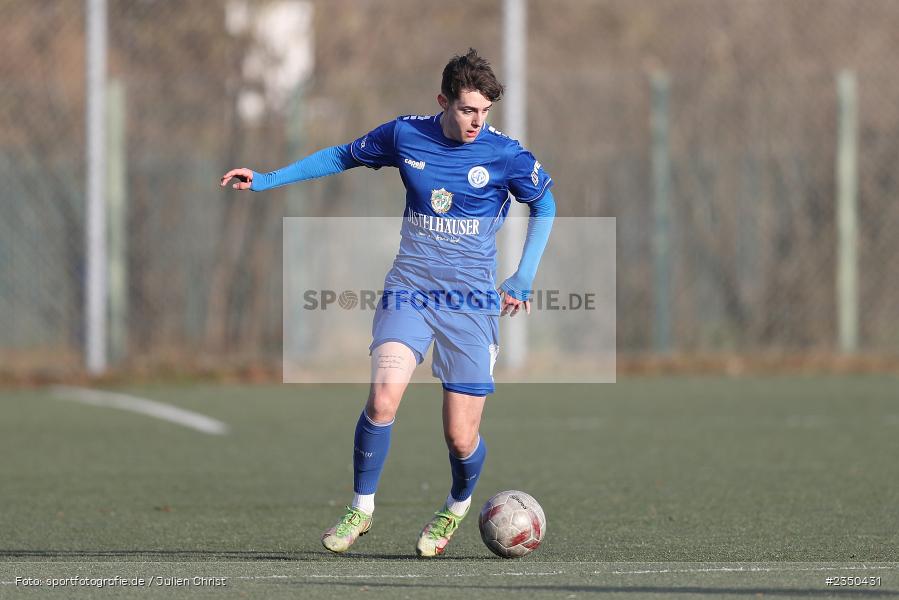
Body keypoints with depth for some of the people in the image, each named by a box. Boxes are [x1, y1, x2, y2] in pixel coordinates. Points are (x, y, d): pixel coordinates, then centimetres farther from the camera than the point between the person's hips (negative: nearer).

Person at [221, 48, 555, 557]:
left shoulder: (505, 155, -6)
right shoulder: (405, 135, -1)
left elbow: (544, 204, 12)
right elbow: (343, 157, 17)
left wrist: (524, 278, 5)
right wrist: (267, 181, 16)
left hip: (471, 303, -1)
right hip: (409, 290, 1)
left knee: (461, 439, -4)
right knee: (384, 397, -23)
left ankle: (458, 507, 31)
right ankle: (361, 509, -4)